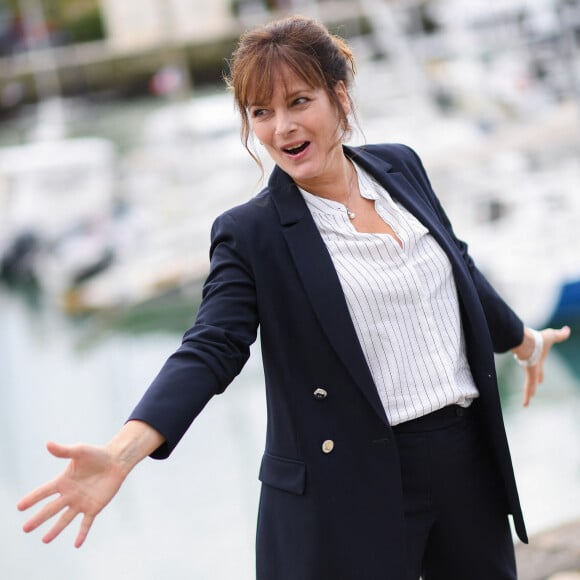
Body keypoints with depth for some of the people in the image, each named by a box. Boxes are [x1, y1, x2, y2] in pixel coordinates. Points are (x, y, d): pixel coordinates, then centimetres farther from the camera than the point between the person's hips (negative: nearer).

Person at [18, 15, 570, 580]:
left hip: (469, 453, 5)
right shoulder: (249, 234, -10)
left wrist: (525, 340, 34)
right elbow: (209, 351, -19)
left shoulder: (400, 167, 5)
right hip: (358, 488, -5)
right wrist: (120, 454, -34)